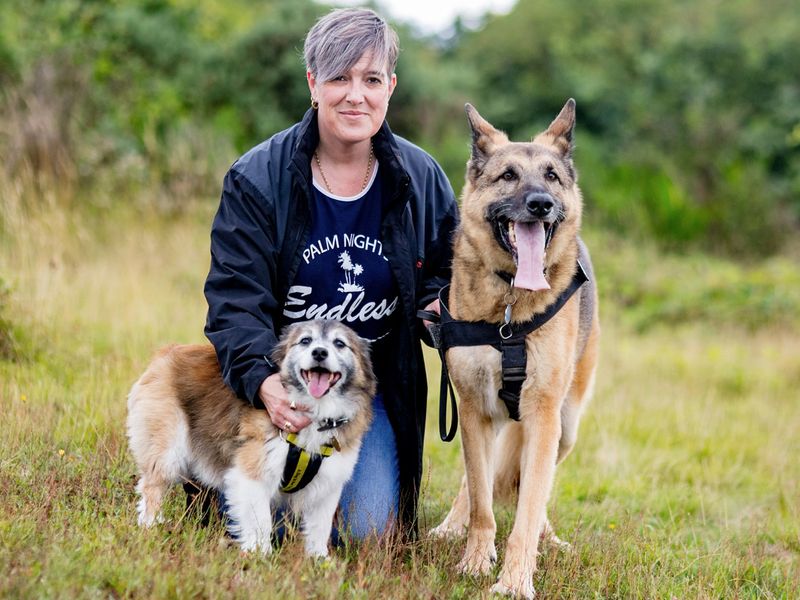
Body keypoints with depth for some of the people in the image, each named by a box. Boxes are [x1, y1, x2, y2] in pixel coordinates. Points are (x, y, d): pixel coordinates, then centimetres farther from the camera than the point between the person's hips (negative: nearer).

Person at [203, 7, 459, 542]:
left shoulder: (422, 181, -2)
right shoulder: (257, 179, -11)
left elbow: (444, 275, 11)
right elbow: (235, 300, -16)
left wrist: (440, 306, -15)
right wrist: (262, 380, -34)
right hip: (276, 381, -2)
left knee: (369, 531, -12)